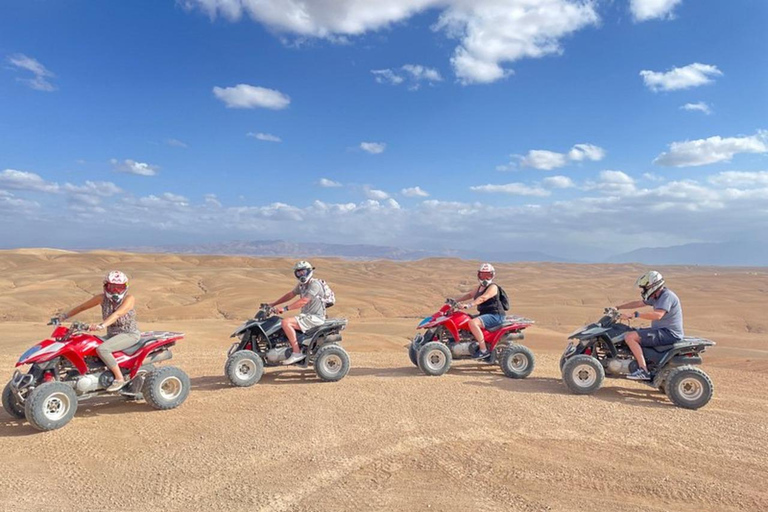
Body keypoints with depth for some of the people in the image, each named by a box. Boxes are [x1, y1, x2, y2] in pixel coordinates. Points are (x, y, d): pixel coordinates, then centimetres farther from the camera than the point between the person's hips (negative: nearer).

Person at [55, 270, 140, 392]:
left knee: (102, 349, -27)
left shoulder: (129, 298, -14)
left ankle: (119, 378, -19)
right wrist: (65, 315, 6)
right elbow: (83, 306, 12)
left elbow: (117, 314, -30)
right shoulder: (103, 298, 3)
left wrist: (101, 326, -43)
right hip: (112, 334, 8)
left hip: (130, 334, -8)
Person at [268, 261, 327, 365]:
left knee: (286, 322, -24)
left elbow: (303, 301, -26)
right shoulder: (301, 284, 14)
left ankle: (297, 352, -21)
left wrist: (285, 309, -27)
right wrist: (274, 304, 19)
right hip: (306, 315, 10)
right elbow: (291, 294, 24)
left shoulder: (314, 284, -16)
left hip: (315, 317, -10)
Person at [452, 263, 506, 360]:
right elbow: (469, 294, 21)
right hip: (484, 314, 10)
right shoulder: (480, 287, 18)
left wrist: (468, 305, -39)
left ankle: (484, 350, -26)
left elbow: (483, 298, -27)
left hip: (495, 315, -10)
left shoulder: (493, 287, -11)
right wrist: (455, 300, 7)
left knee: (472, 323, -30)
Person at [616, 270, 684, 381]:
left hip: (669, 333, -11)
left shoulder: (667, 296, -18)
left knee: (630, 337, -21)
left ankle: (644, 371, -22)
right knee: (632, 332, 21)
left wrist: (634, 315, -36)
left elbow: (657, 315, -34)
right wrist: (617, 308, 20)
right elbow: (638, 303, 24)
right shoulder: (657, 297, 13)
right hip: (662, 330, 11)